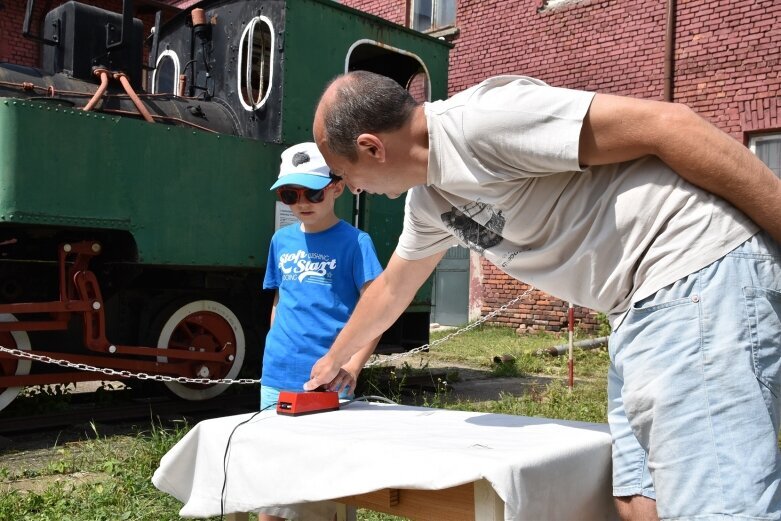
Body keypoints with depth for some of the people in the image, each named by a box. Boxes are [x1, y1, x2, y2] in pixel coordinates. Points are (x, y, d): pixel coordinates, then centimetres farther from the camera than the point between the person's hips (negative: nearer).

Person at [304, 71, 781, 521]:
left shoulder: (478, 120, -16)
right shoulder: (428, 200, 15)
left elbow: (667, 124, -18)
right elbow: (392, 289, 33)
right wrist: (334, 359, 45)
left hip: (703, 275, -9)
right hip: (644, 302, 9)